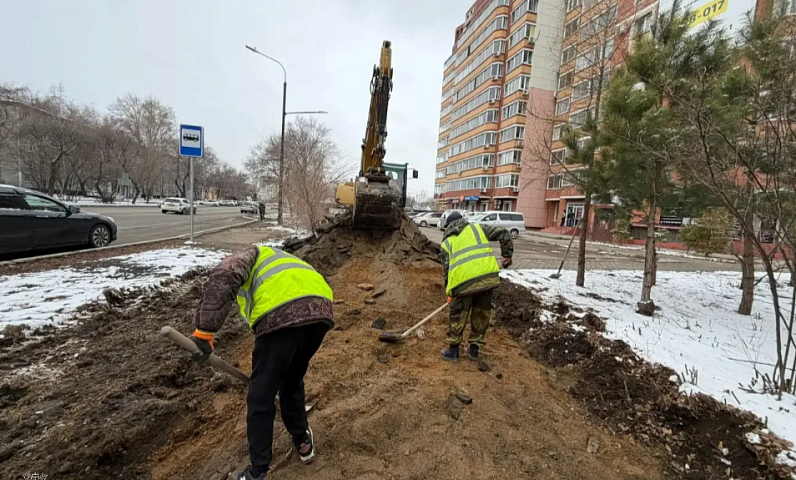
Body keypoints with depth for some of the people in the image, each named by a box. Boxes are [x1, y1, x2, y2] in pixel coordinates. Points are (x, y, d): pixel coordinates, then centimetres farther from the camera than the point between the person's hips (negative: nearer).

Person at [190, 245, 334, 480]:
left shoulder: (247, 257, 27)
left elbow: (222, 279, -4)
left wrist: (204, 330, -2)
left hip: (281, 317, -7)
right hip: (321, 312, 7)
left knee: (260, 397, 15)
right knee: (292, 383, 31)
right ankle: (303, 442, 46)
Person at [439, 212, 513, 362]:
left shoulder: (447, 242, 17)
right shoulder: (478, 228, 21)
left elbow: (446, 269, 14)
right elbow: (503, 234, 14)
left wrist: (450, 293, 22)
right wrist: (507, 255, 22)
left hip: (464, 282, -2)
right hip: (488, 277, 2)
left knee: (458, 316, 15)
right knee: (482, 314, 19)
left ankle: (453, 350, 25)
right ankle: (474, 349, 30)